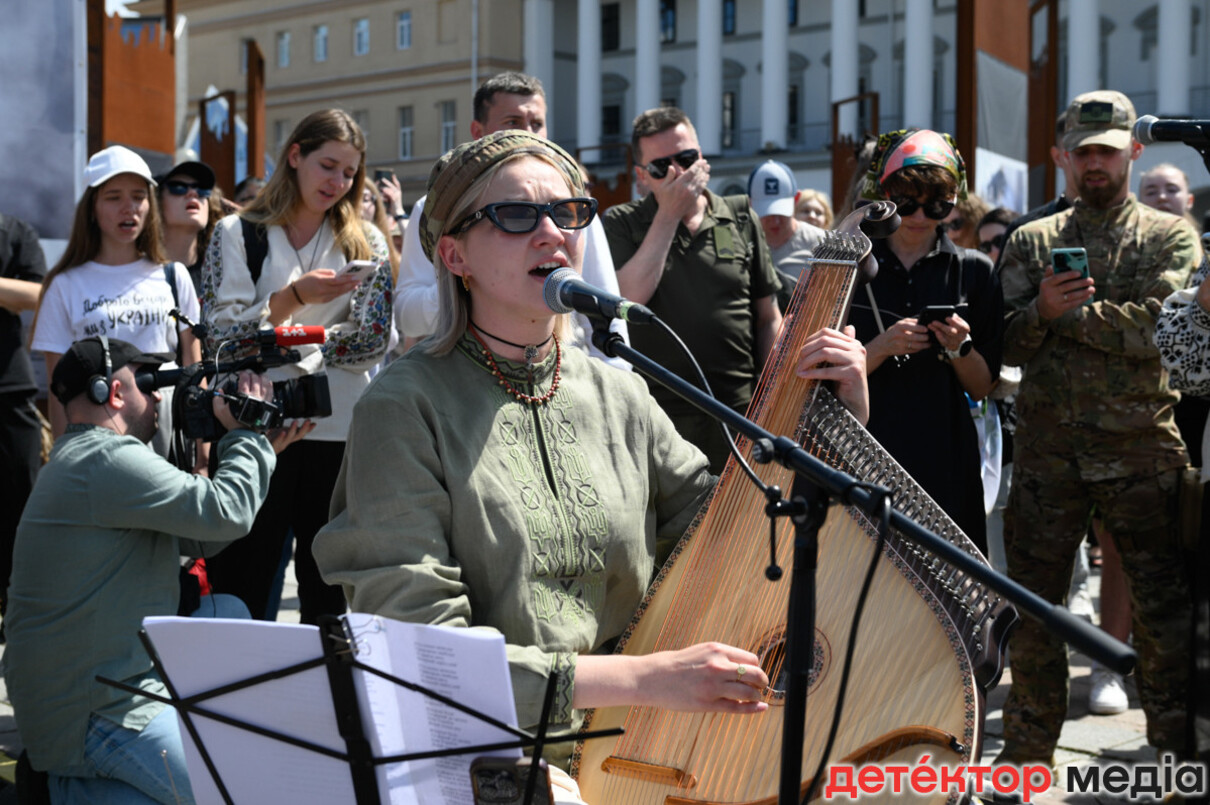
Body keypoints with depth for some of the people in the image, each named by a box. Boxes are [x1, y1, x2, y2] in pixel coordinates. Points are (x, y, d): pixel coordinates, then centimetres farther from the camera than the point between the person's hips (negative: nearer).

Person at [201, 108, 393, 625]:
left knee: (331, 588, 6)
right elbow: (223, 338, -4)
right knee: (242, 585, 0)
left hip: (340, 431, 2)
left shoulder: (366, 242, 11)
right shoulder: (237, 234, 6)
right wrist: (292, 298, -18)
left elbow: (373, 338, 1)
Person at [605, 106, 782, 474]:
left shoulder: (741, 219, 9)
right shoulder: (622, 224, 4)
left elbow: (769, 319, 12)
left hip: (741, 415, 2)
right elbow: (629, 298, -15)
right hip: (658, 420, -2)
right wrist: (669, 213, -10)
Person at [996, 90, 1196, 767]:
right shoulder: (1032, 242, 12)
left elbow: (1159, 328, -12)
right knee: (1033, 606, 7)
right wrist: (1040, 310, -15)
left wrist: (1071, 310, -9)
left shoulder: (1170, 238, 5)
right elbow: (1005, 344, 4)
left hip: (1143, 450, -2)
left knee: (1167, 606, 2)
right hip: (1047, 450, 2)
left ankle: (1179, 752, 15)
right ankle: (1028, 749, 21)